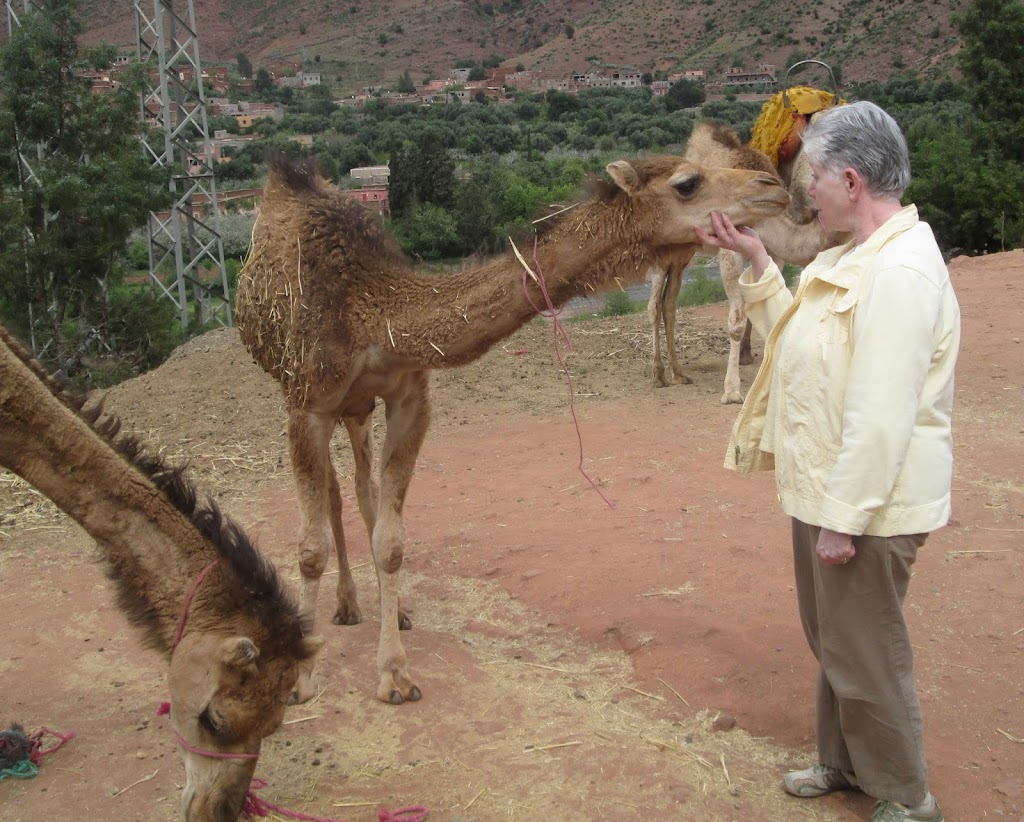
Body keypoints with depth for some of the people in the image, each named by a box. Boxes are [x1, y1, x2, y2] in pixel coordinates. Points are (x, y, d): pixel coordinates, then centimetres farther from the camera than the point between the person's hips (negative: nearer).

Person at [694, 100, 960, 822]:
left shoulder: (900, 271, -24)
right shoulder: (853, 258, 9)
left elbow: (883, 416, -27)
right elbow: (793, 335, 19)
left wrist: (845, 518, -23)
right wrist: (757, 262, 10)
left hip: (865, 505, -10)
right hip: (827, 491, 10)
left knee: (865, 655, 6)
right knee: (832, 644, 23)